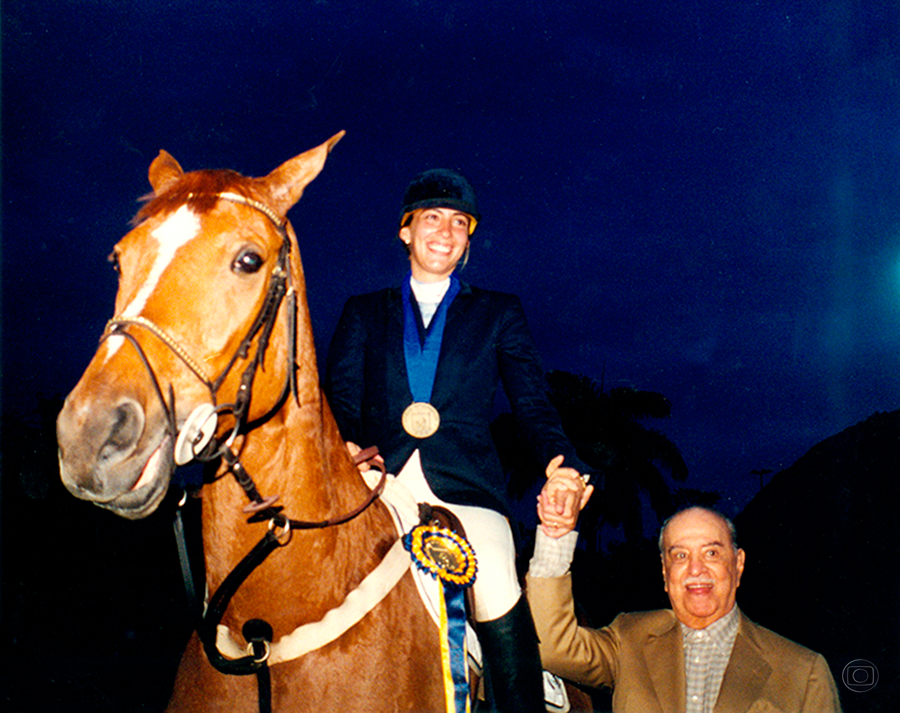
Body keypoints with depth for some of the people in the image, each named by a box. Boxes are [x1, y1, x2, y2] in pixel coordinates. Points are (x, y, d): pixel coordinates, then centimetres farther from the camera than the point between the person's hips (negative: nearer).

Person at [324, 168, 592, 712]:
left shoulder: (499, 313, 21)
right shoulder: (364, 312, 23)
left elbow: (532, 401, 11)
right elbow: (341, 394, 10)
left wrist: (560, 462, -10)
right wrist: (347, 447, -14)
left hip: (464, 485, -1)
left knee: (500, 600, -26)